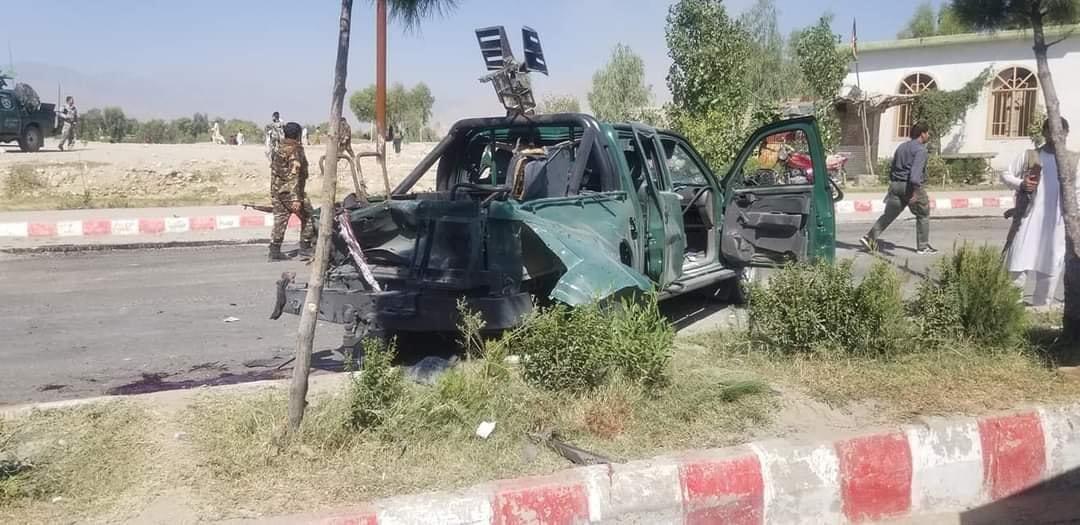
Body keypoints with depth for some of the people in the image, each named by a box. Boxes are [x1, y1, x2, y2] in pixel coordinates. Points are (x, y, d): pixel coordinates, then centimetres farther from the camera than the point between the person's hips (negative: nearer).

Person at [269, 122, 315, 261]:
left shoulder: (277, 149, 11)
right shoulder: (295, 150, -14)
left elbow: (274, 171, 18)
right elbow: (294, 175, -22)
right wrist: (296, 198, -25)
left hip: (276, 192, 8)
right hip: (291, 192, -8)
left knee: (279, 221, 9)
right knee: (308, 217, 7)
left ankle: (274, 251, 7)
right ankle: (305, 248, 8)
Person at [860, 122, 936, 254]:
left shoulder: (901, 147, 16)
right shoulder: (920, 150, -10)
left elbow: (893, 168, 22)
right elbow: (916, 170, -24)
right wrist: (915, 189, -29)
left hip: (896, 184, 7)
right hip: (910, 186, -7)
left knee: (888, 215, 6)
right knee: (923, 216, 10)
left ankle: (870, 238, -8)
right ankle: (923, 246, 15)